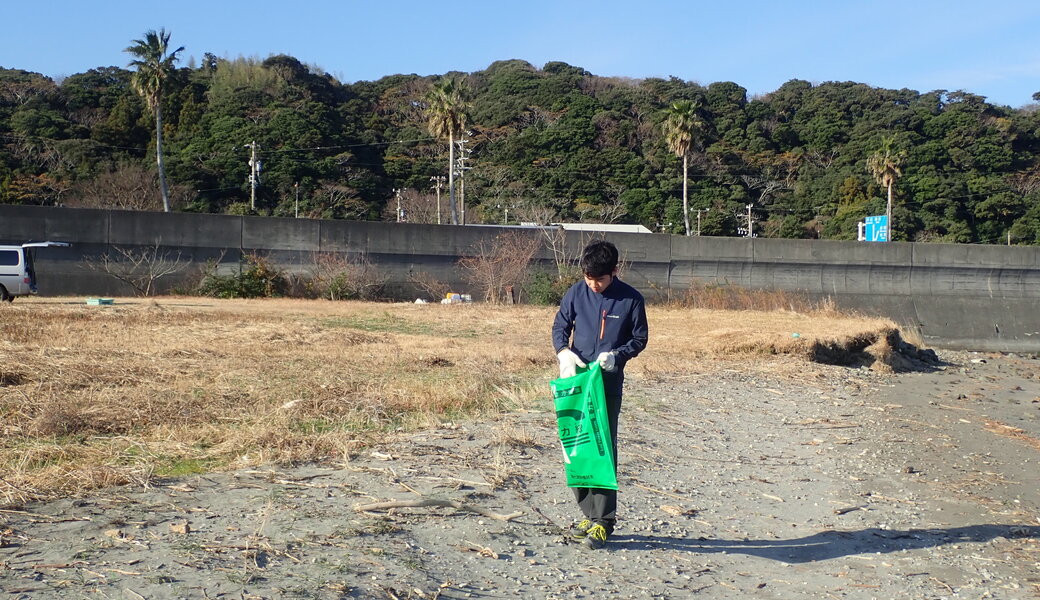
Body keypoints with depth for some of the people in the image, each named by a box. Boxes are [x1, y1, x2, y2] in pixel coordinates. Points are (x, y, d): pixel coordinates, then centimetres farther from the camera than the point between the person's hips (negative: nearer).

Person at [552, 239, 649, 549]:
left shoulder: (631, 299, -5)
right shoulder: (576, 293, 1)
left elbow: (640, 338, 2)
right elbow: (560, 326, 10)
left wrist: (616, 355, -16)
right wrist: (564, 352, -9)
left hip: (609, 381, -3)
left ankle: (603, 521, -2)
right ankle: (590, 513, 18)